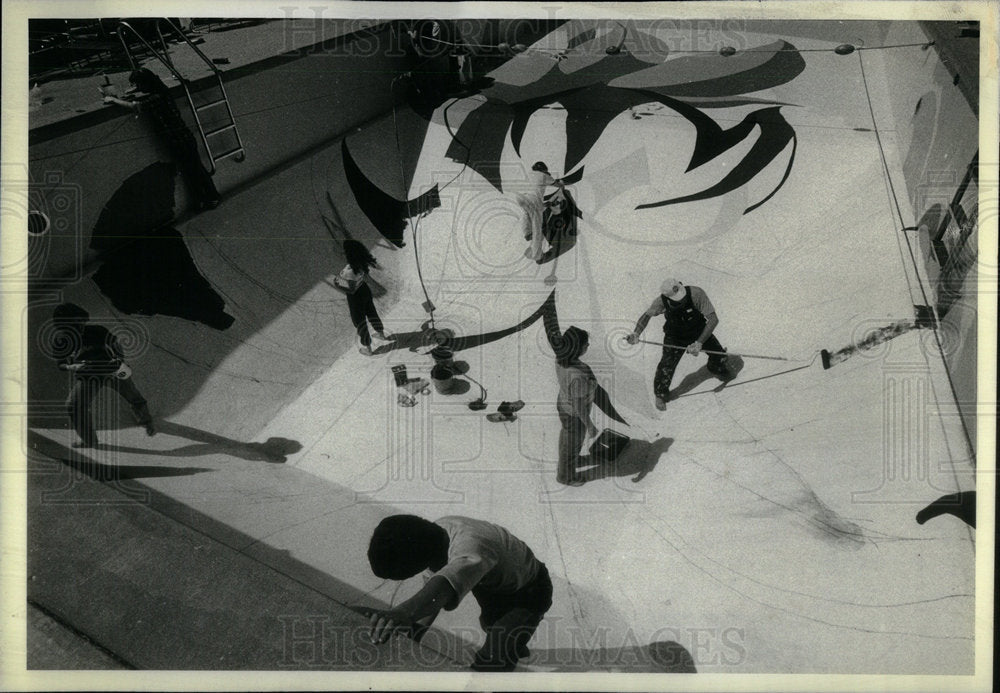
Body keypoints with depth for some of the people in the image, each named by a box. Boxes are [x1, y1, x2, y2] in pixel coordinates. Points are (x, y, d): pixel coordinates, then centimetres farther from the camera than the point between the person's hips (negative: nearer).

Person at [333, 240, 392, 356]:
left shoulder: (350, 270, -36)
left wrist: (337, 285, -16)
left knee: (359, 321, 15)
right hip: (365, 289, 7)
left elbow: (351, 290, -28)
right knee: (371, 312, 31)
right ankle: (381, 334, 55)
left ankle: (367, 348, 33)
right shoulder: (363, 260, -16)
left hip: (356, 296, -7)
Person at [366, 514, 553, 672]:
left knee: (488, 666, -24)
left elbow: (443, 586, -68)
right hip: (493, 584, 9)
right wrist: (415, 629, -19)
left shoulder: (470, 545, -47)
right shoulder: (435, 531, -19)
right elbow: (433, 594, -7)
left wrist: (403, 612, -83)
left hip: (528, 593, -8)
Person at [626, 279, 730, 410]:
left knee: (718, 354, 13)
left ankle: (717, 369, 53)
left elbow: (713, 319, -37)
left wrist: (699, 343, -44)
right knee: (667, 365, -15)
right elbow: (647, 315, -14)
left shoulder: (696, 293, -38)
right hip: (675, 336, -1)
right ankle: (661, 394, 14)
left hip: (699, 332, 1)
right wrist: (636, 333, -31)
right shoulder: (662, 301, -33)